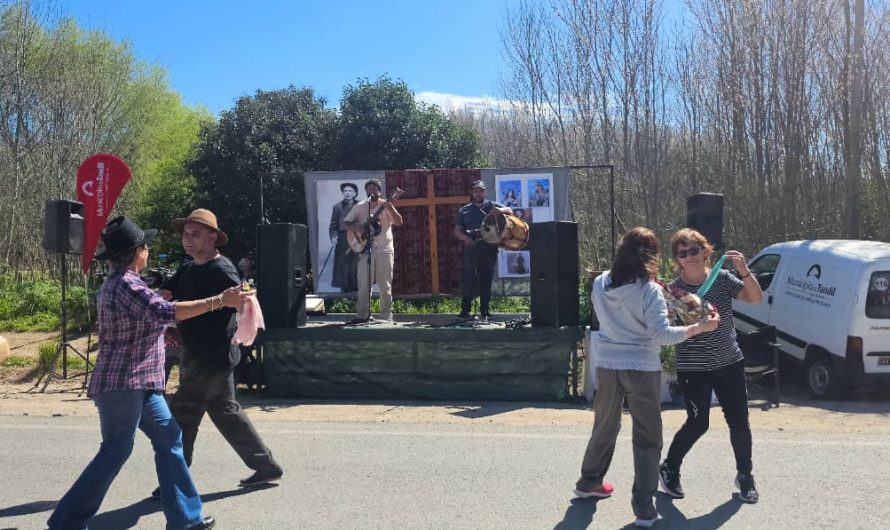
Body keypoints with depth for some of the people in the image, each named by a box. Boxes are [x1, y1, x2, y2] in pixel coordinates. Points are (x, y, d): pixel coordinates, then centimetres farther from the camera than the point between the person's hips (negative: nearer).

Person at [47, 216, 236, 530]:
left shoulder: (115, 283, 14)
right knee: (115, 452, -2)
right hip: (121, 384, -10)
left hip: (138, 383, 10)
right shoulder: (126, 284, -19)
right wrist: (219, 301, -33)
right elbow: (164, 312, -33)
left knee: (168, 438, 9)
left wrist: (164, 334, 30)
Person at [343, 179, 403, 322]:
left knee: (385, 286, 0)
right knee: (364, 285, 1)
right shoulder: (359, 207, 5)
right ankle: (362, 315, 9)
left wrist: (390, 208, -24)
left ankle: (386, 317, 7)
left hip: (385, 250, -1)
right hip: (365, 250, 1)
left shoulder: (386, 205, 1)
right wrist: (357, 228, -13)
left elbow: (399, 222, -9)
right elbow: (345, 223, 6)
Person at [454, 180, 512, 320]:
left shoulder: (491, 206, 10)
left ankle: (485, 311, 11)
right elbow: (457, 231, 8)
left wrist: (501, 210, -19)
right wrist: (465, 238, -13)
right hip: (471, 249, -1)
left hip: (489, 249, 1)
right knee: (468, 281, -5)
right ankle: (465, 310, 0)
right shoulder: (464, 210, 11)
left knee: (486, 281, 5)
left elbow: (510, 211, 3)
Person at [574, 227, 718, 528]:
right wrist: (698, 328, -12)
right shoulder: (649, 290, -15)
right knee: (647, 438, 5)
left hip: (607, 366, 5)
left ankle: (588, 482, 38)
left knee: (605, 427, 23)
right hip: (641, 369, -5)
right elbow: (661, 334, -19)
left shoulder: (600, 284, 0)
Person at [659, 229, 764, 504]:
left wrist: (744, 271, -24)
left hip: (730, 363, 3)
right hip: (693, 369, -3)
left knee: (739, 422, 7)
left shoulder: (723, 279, -2)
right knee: (697, 424, -5)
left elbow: (757, 299, -9)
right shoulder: (673, 289, -10)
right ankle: (669, 469, 20)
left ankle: (745, 476, 29)